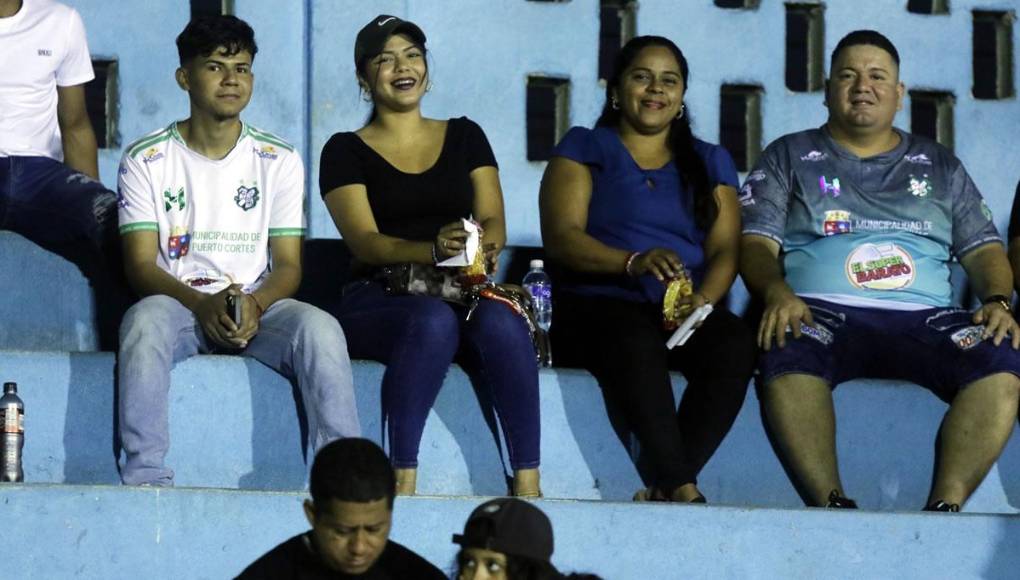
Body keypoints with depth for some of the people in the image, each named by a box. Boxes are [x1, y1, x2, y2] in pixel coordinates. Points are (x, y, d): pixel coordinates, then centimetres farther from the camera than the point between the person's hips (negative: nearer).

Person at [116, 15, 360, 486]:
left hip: (258, 305, 2)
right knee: (147, 321, -38)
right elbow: (141, 264, -3)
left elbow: (287, 264, 5)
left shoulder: (279, 161, 10)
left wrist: (255, 304, -19)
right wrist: (202, 304, -23)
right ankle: (144, 476, -38)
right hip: (178, 303, -1)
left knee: (320, 329, -31)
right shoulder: (147, 160, 4)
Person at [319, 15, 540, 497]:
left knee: (501, 322, -34)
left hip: (463, 294, 3)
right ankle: (403, 479, -40)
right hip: (378, 301, -3)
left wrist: (484, 245, -18)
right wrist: (435, 250, -26)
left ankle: (527, 480, -37)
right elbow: (365, 241, -6)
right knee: (434, 320, -39)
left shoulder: (464, 137, 19)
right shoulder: (347, 151, 8)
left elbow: (493, 220, 9)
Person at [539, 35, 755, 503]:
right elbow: (561, 236, -1)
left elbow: (724, 249, 9)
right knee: (636, 341, -39)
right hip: (596, 303, -3)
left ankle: (666, 488, -36)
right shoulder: (584, 149, 13)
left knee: (734, 345, -33)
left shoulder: (710, 162, 22)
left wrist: (703, 298, -14)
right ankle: (682, 488, -44)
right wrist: (633, 262, -20)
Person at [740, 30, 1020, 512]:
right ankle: (830, 504, -41)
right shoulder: (789, 157, 20)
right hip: (822, 310, -2)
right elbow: (757, 244, 8)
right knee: (788, 358, -40)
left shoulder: (940, 166, 26)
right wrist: (776, 292, -14)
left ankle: (946, 505, -37)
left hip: (923, 317, 2)